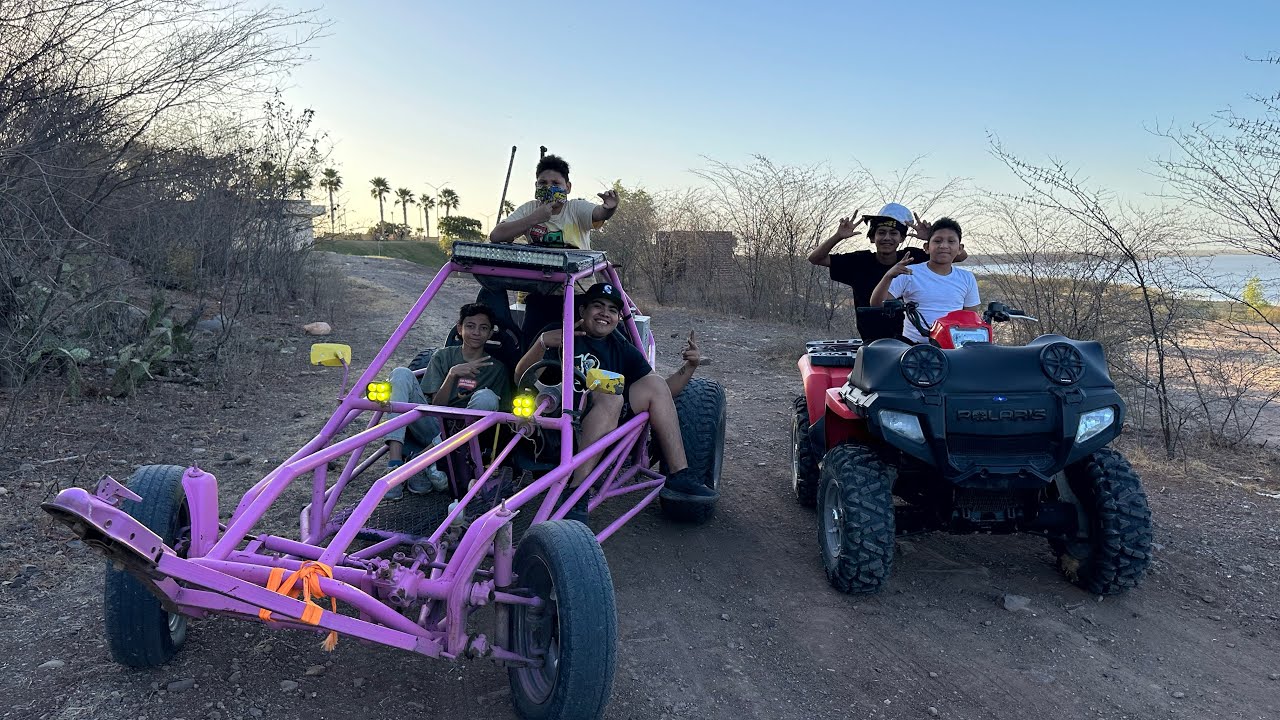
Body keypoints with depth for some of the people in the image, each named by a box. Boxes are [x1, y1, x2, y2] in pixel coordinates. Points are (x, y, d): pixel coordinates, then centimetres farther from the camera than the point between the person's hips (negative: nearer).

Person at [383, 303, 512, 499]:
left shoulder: (497, 368, 10)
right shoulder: (443, 356, 10)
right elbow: (436, 406, 0)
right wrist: (452, 374, -16)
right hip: (433, 429, 1)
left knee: (486, 396, -29)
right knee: (402, 374, -17)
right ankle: (395, 463, -33)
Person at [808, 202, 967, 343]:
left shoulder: (912, 258, 3)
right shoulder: (859, 262, 2)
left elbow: (961, 255, 2)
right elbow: (815, 258, 2)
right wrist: (838, 236, -15)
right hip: (872, 343, 0)